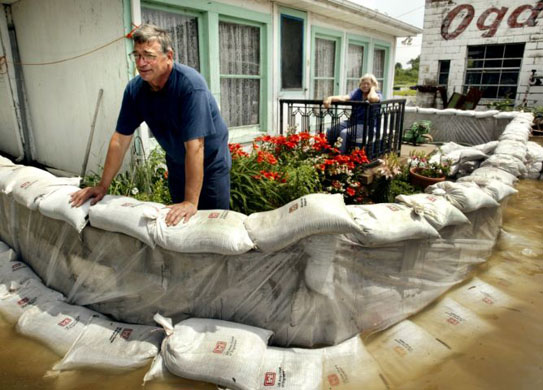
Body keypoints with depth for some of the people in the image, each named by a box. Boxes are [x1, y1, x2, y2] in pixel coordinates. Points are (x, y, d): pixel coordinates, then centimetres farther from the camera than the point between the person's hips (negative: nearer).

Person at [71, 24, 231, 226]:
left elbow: (194, 146, -34)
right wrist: (102, 186, -3)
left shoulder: (190, 84, -29)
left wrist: (191, 202, -35)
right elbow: (120, 139, -5)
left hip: (210, 164, -5)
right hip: (177, 165, 5)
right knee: (177, 222, 14)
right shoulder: (135, 88, -11)